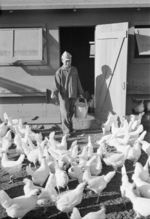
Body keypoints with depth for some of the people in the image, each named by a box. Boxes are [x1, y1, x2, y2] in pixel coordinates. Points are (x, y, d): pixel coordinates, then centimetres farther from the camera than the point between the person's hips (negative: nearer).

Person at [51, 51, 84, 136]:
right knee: (65, 114, -6)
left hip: (73, 95, 4)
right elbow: (57, 84, -7)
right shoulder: (59, 72, -4)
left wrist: (80, 93, 17)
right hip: (64, 95, -4)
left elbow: (78, 82, 16)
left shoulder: (74, 70, 10)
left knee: (71, 113, 11)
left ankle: (70, 128, 27)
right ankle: (67, 131, 1)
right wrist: (54, 93, -23)